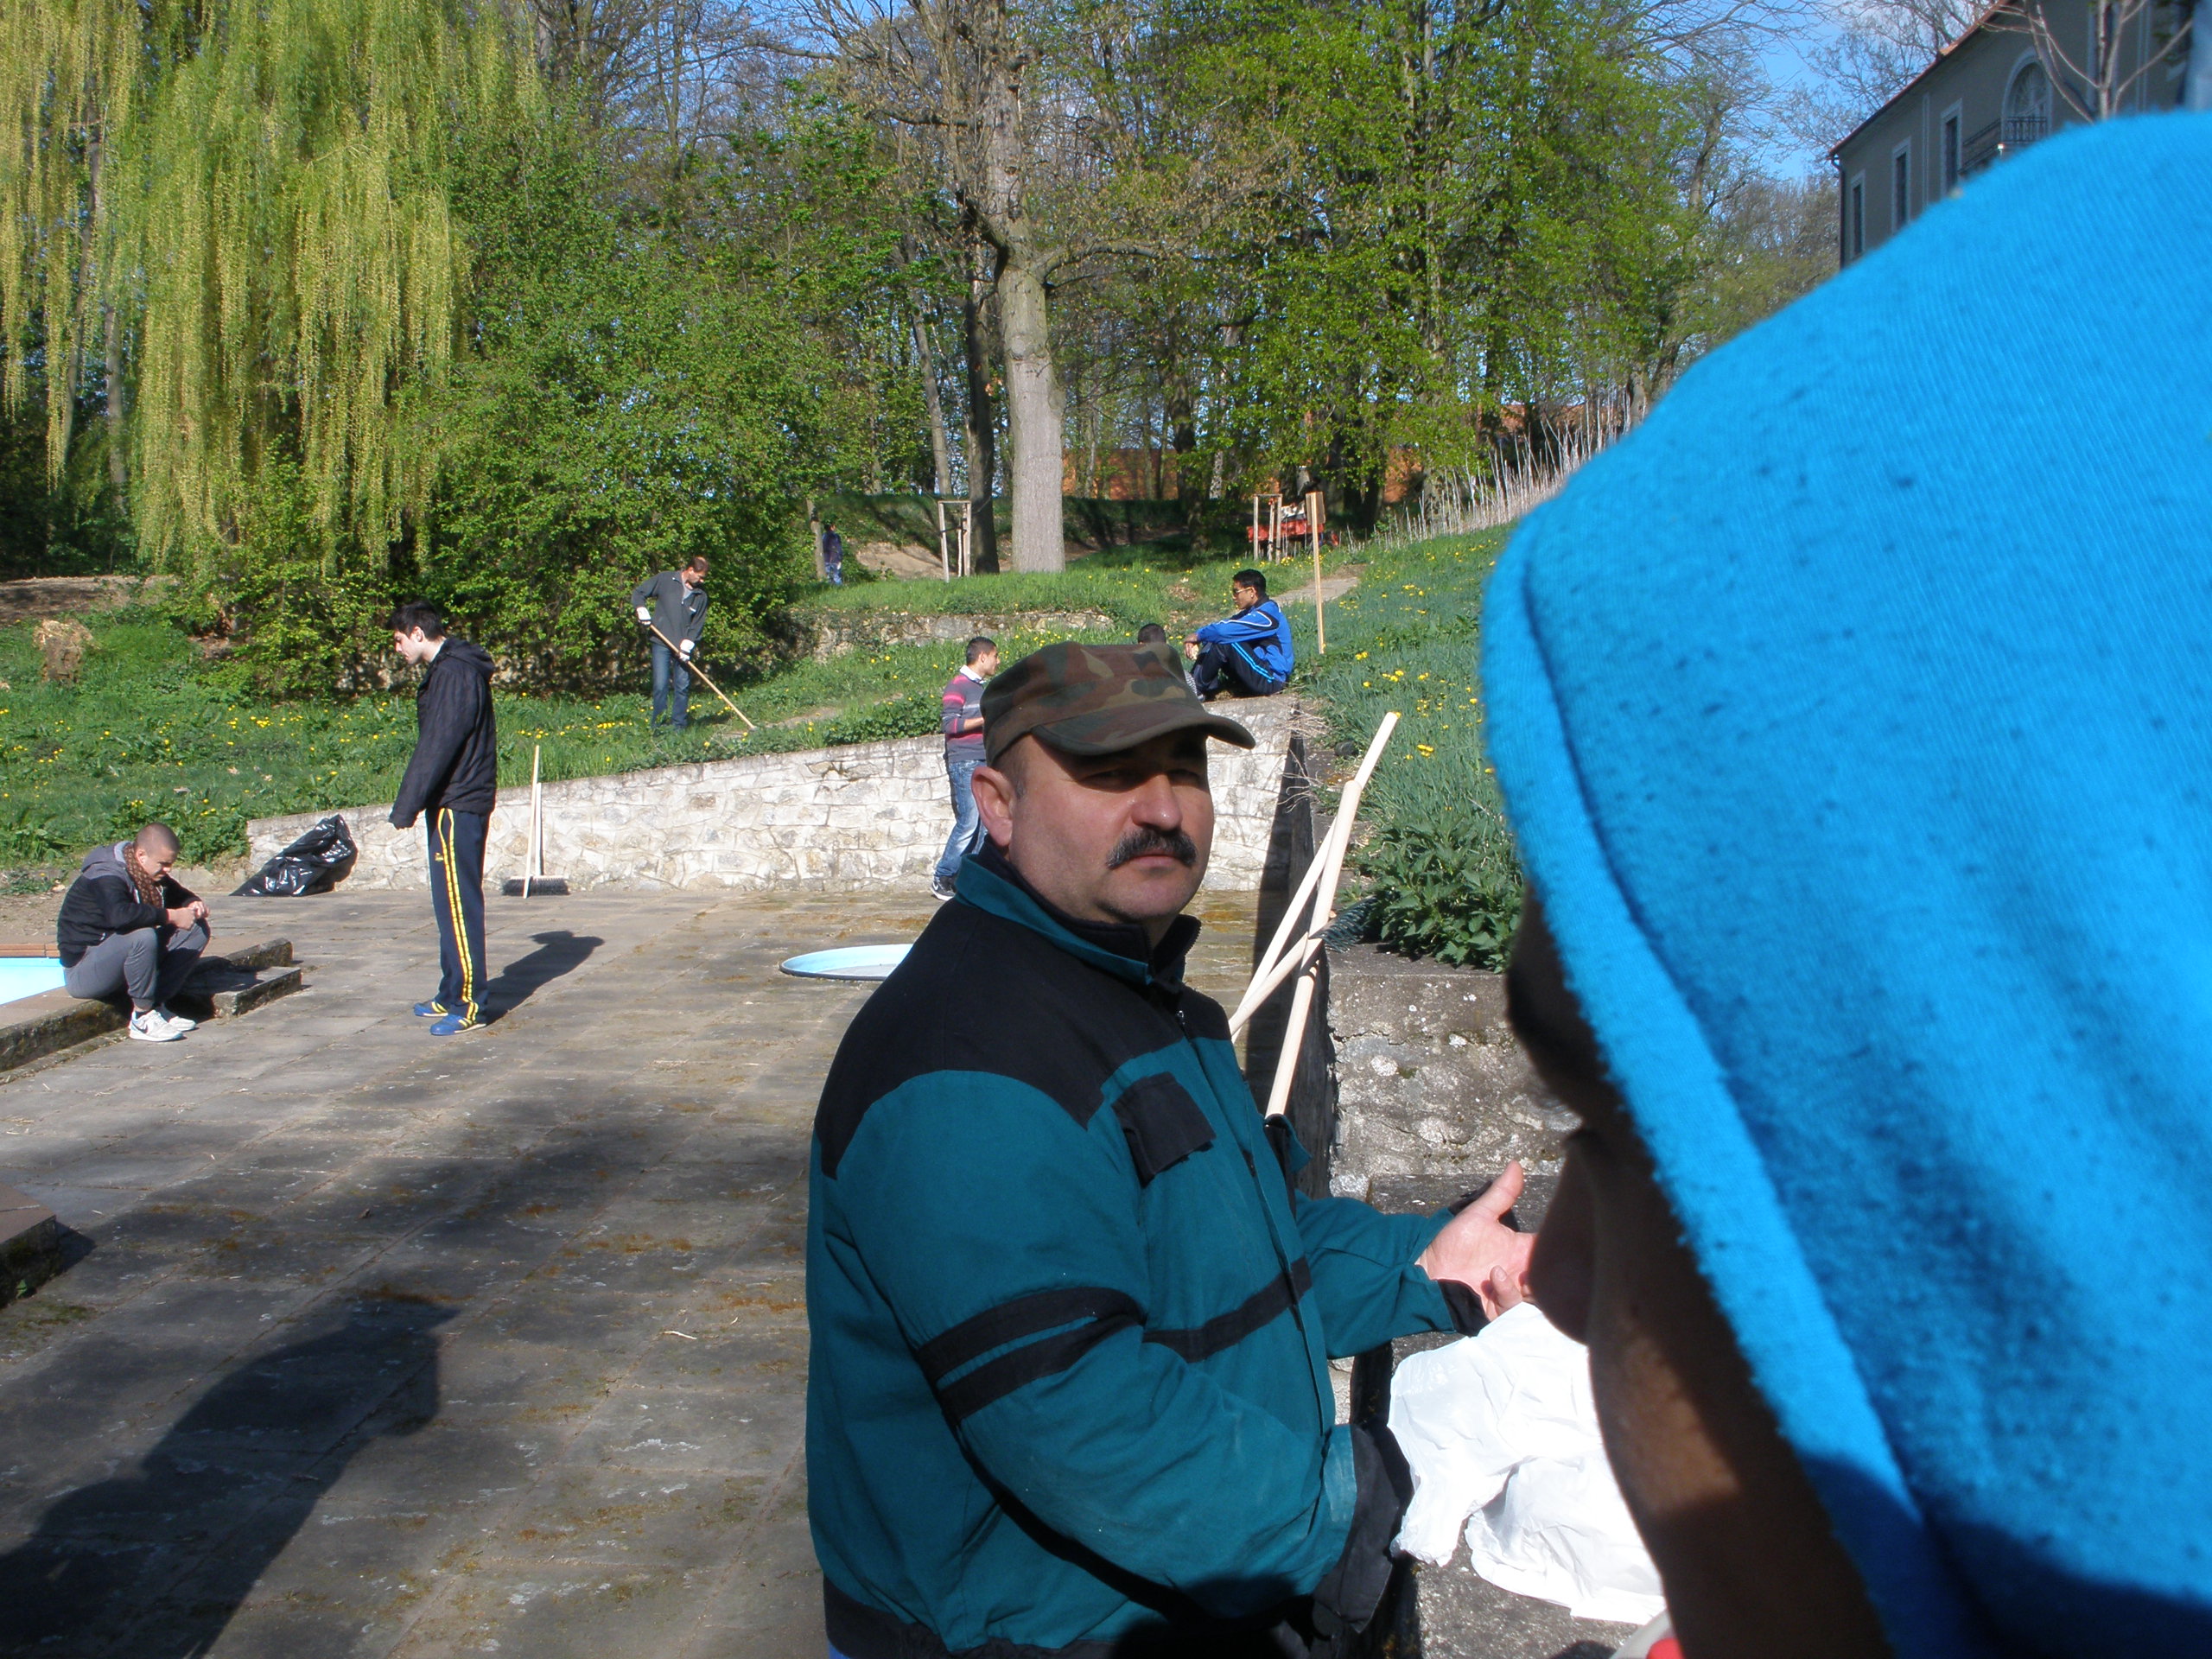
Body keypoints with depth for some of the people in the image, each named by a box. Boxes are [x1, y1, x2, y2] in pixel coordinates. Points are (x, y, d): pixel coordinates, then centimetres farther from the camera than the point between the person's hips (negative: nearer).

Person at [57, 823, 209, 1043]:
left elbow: (179, 895, 19)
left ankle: (157, 1005, -7)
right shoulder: (105, 877, -23)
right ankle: (142, 1019, -24)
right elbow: (120, 915, -44)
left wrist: (193, 904, -5)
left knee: (197, 930, -4)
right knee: (143, 936, -39)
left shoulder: (151, 874, 4)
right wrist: (170, 916, -36)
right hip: (82, 972, -9)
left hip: (123, 955, 9)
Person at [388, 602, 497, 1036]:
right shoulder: (447, 670, 16)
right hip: (455, 803, 10)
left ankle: (467, 1005, -4)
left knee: (458, 905, -7)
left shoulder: (454, 674, -16)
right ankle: (452, 995, 22)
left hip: (457, 806, -10)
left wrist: (407, 806, -18)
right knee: (451, 904, 15)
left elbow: (437, 748, -21)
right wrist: (412, 803, 19)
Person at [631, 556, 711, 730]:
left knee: (683, 687, 2)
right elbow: (639, 594, 5)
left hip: (684, 648, 3)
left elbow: (699, 624, 5)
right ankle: (657, 726, 3)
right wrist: (642, 609, -13)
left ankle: (679, 726, 10)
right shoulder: (665, 580, -4)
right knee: (661, 686, -5)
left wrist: (688, 644, -6)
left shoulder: (701, 594, 3)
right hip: (662, 643, -3)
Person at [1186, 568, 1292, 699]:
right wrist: (1195, 641, -7)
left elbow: (1225, 629, -27)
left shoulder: (1267, 614, -19)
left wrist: (1198, 636, -12)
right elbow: (1222, 628, 9)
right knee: (1212, 642, 5)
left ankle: (1198, 690, -11)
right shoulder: (1252, 612, 12)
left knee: (1224, 641, -22)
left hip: (1270, 681, -10)